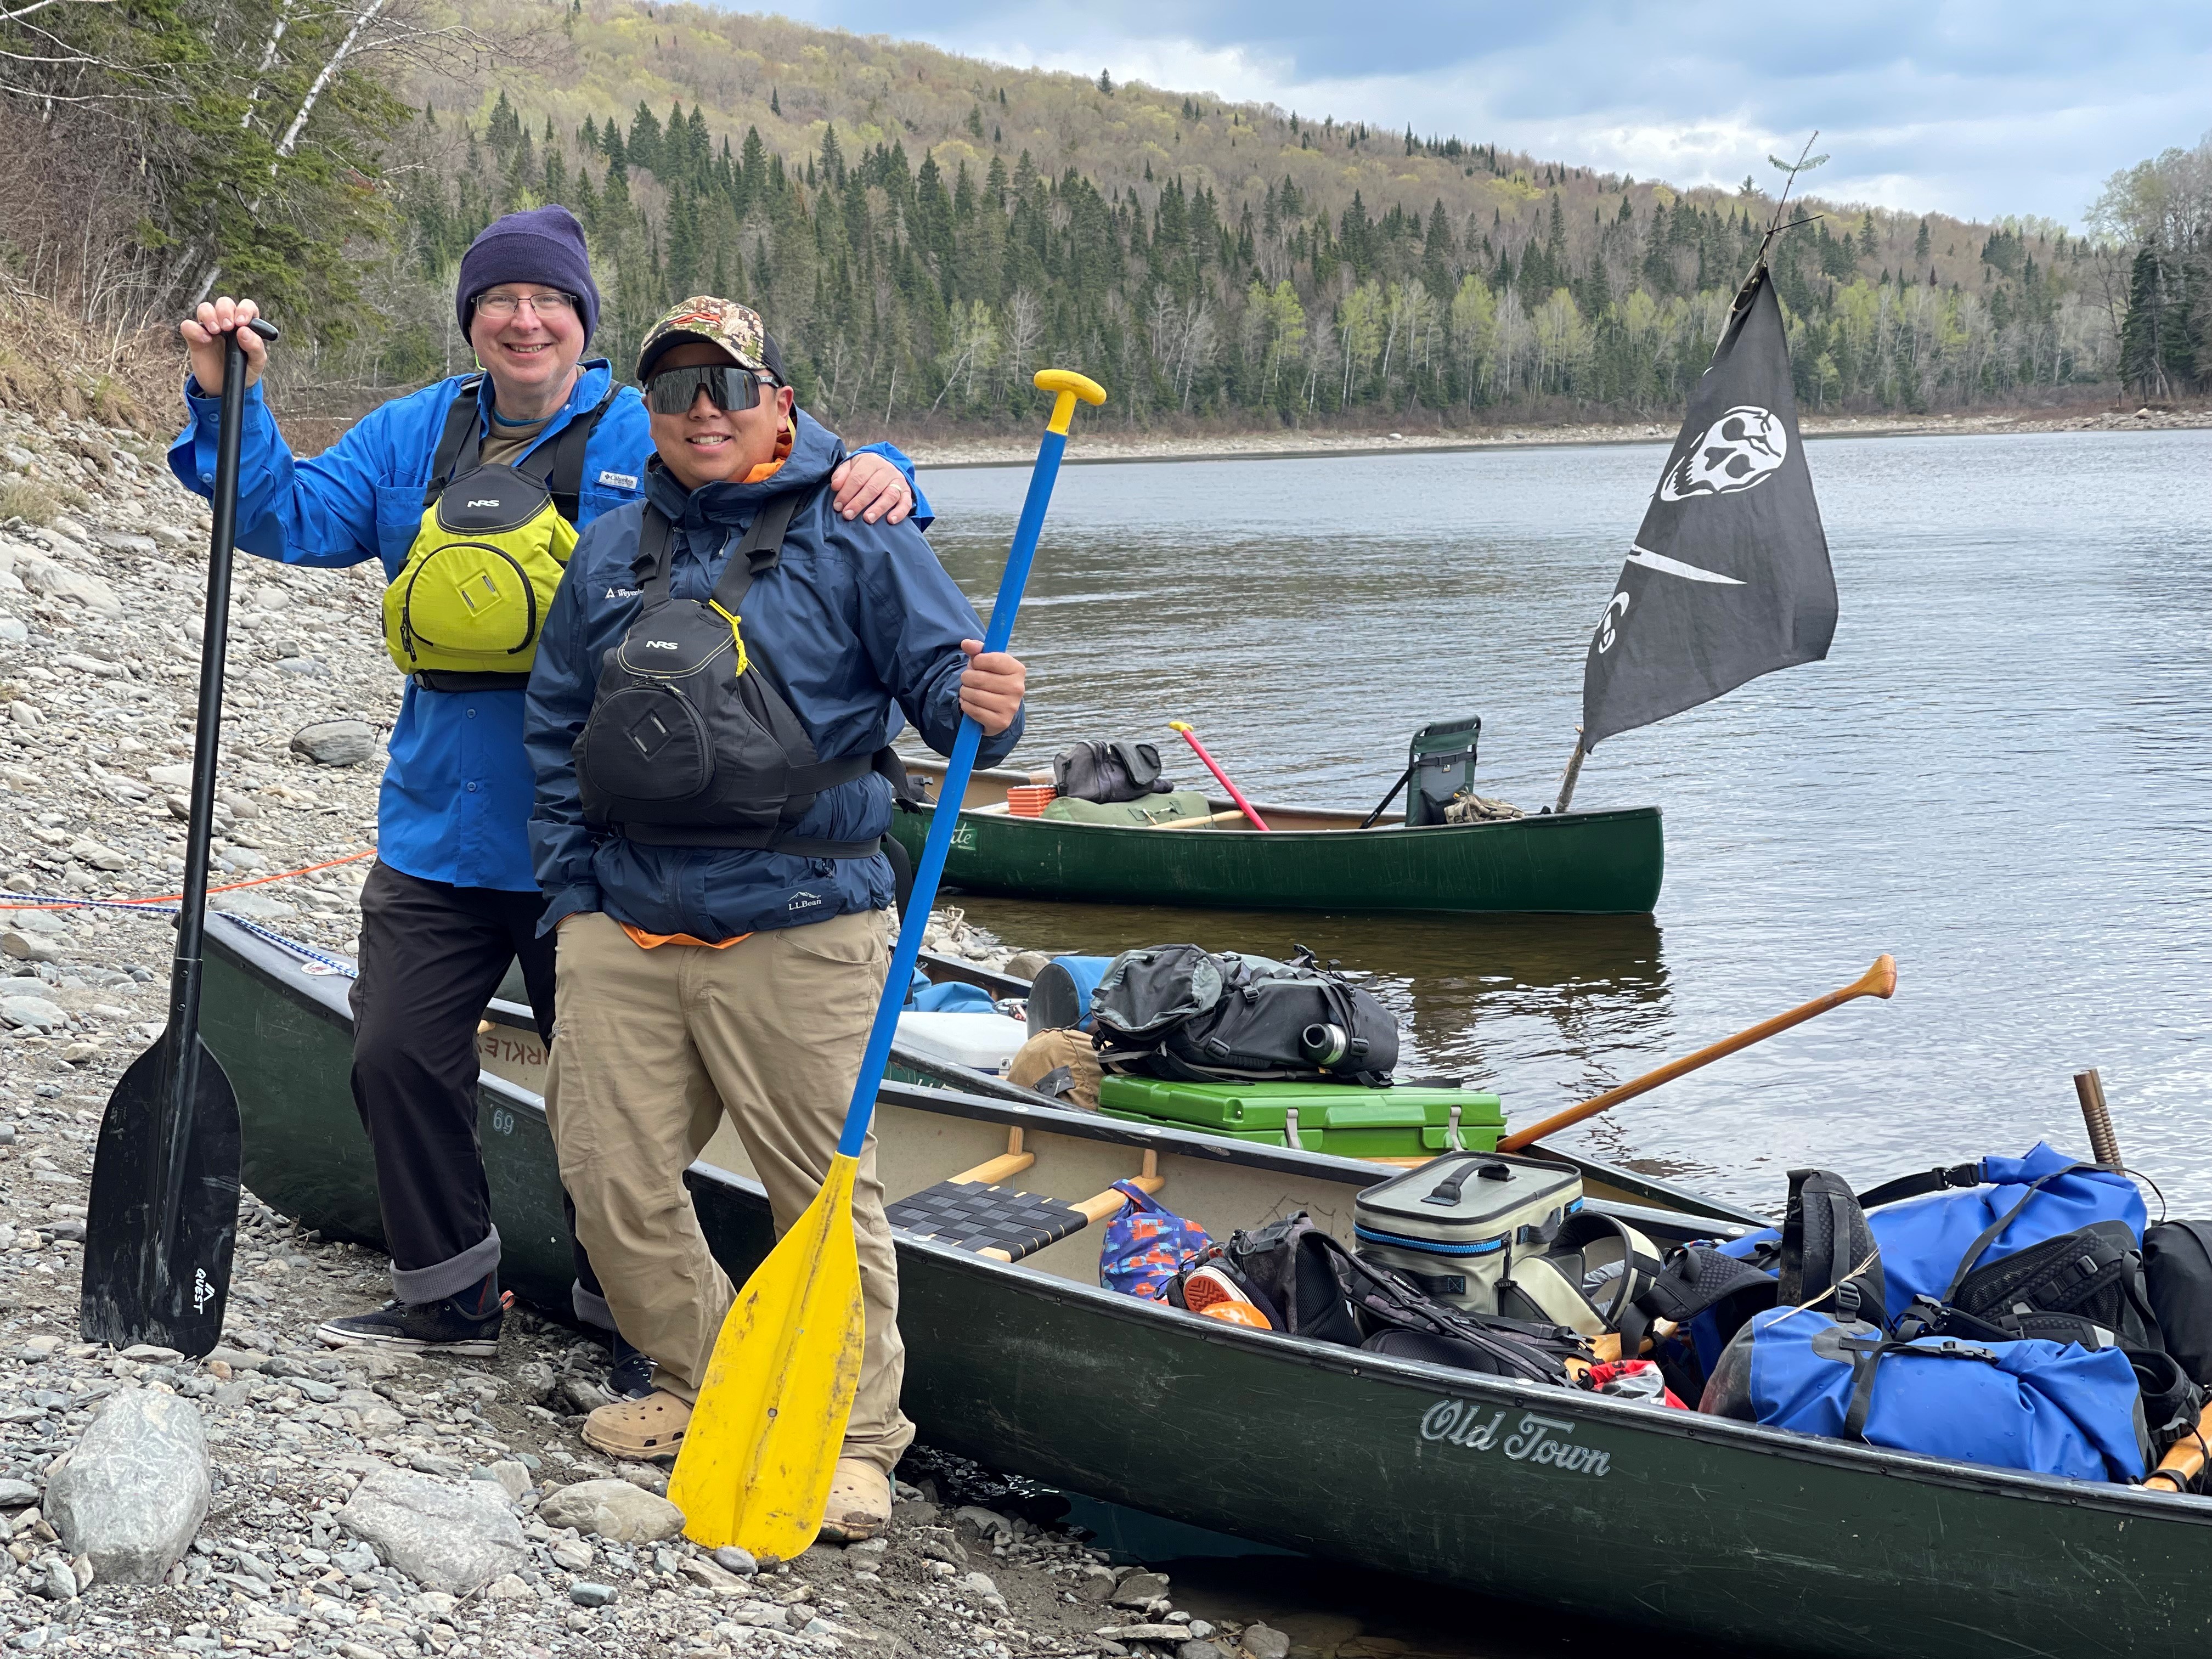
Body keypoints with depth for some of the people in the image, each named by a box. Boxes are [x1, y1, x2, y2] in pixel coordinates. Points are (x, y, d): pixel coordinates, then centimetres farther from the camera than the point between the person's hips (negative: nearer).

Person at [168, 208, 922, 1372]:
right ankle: (449, 1298, 27)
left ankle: (628, 1317, 25)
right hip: (438, 828, 5)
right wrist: (230, 401, -3)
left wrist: (870, 479, -31)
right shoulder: (411, 437, 9)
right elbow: (289, 518, 10)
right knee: (397, 1056, 8)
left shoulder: (657, 440, -4)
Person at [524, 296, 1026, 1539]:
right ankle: (705, 1381, 28)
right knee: (613, 1177, 6)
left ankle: (856, 1436, 12)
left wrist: (980, 704, -31)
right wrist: (573, 890, 13)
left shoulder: (855, 540, 0)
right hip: (625, 926, 5)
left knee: (825, 1184, -2)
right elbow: (558, 732, 19)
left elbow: (944, 668, -7)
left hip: (794, 933, -5)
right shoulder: (611, 556, 15)